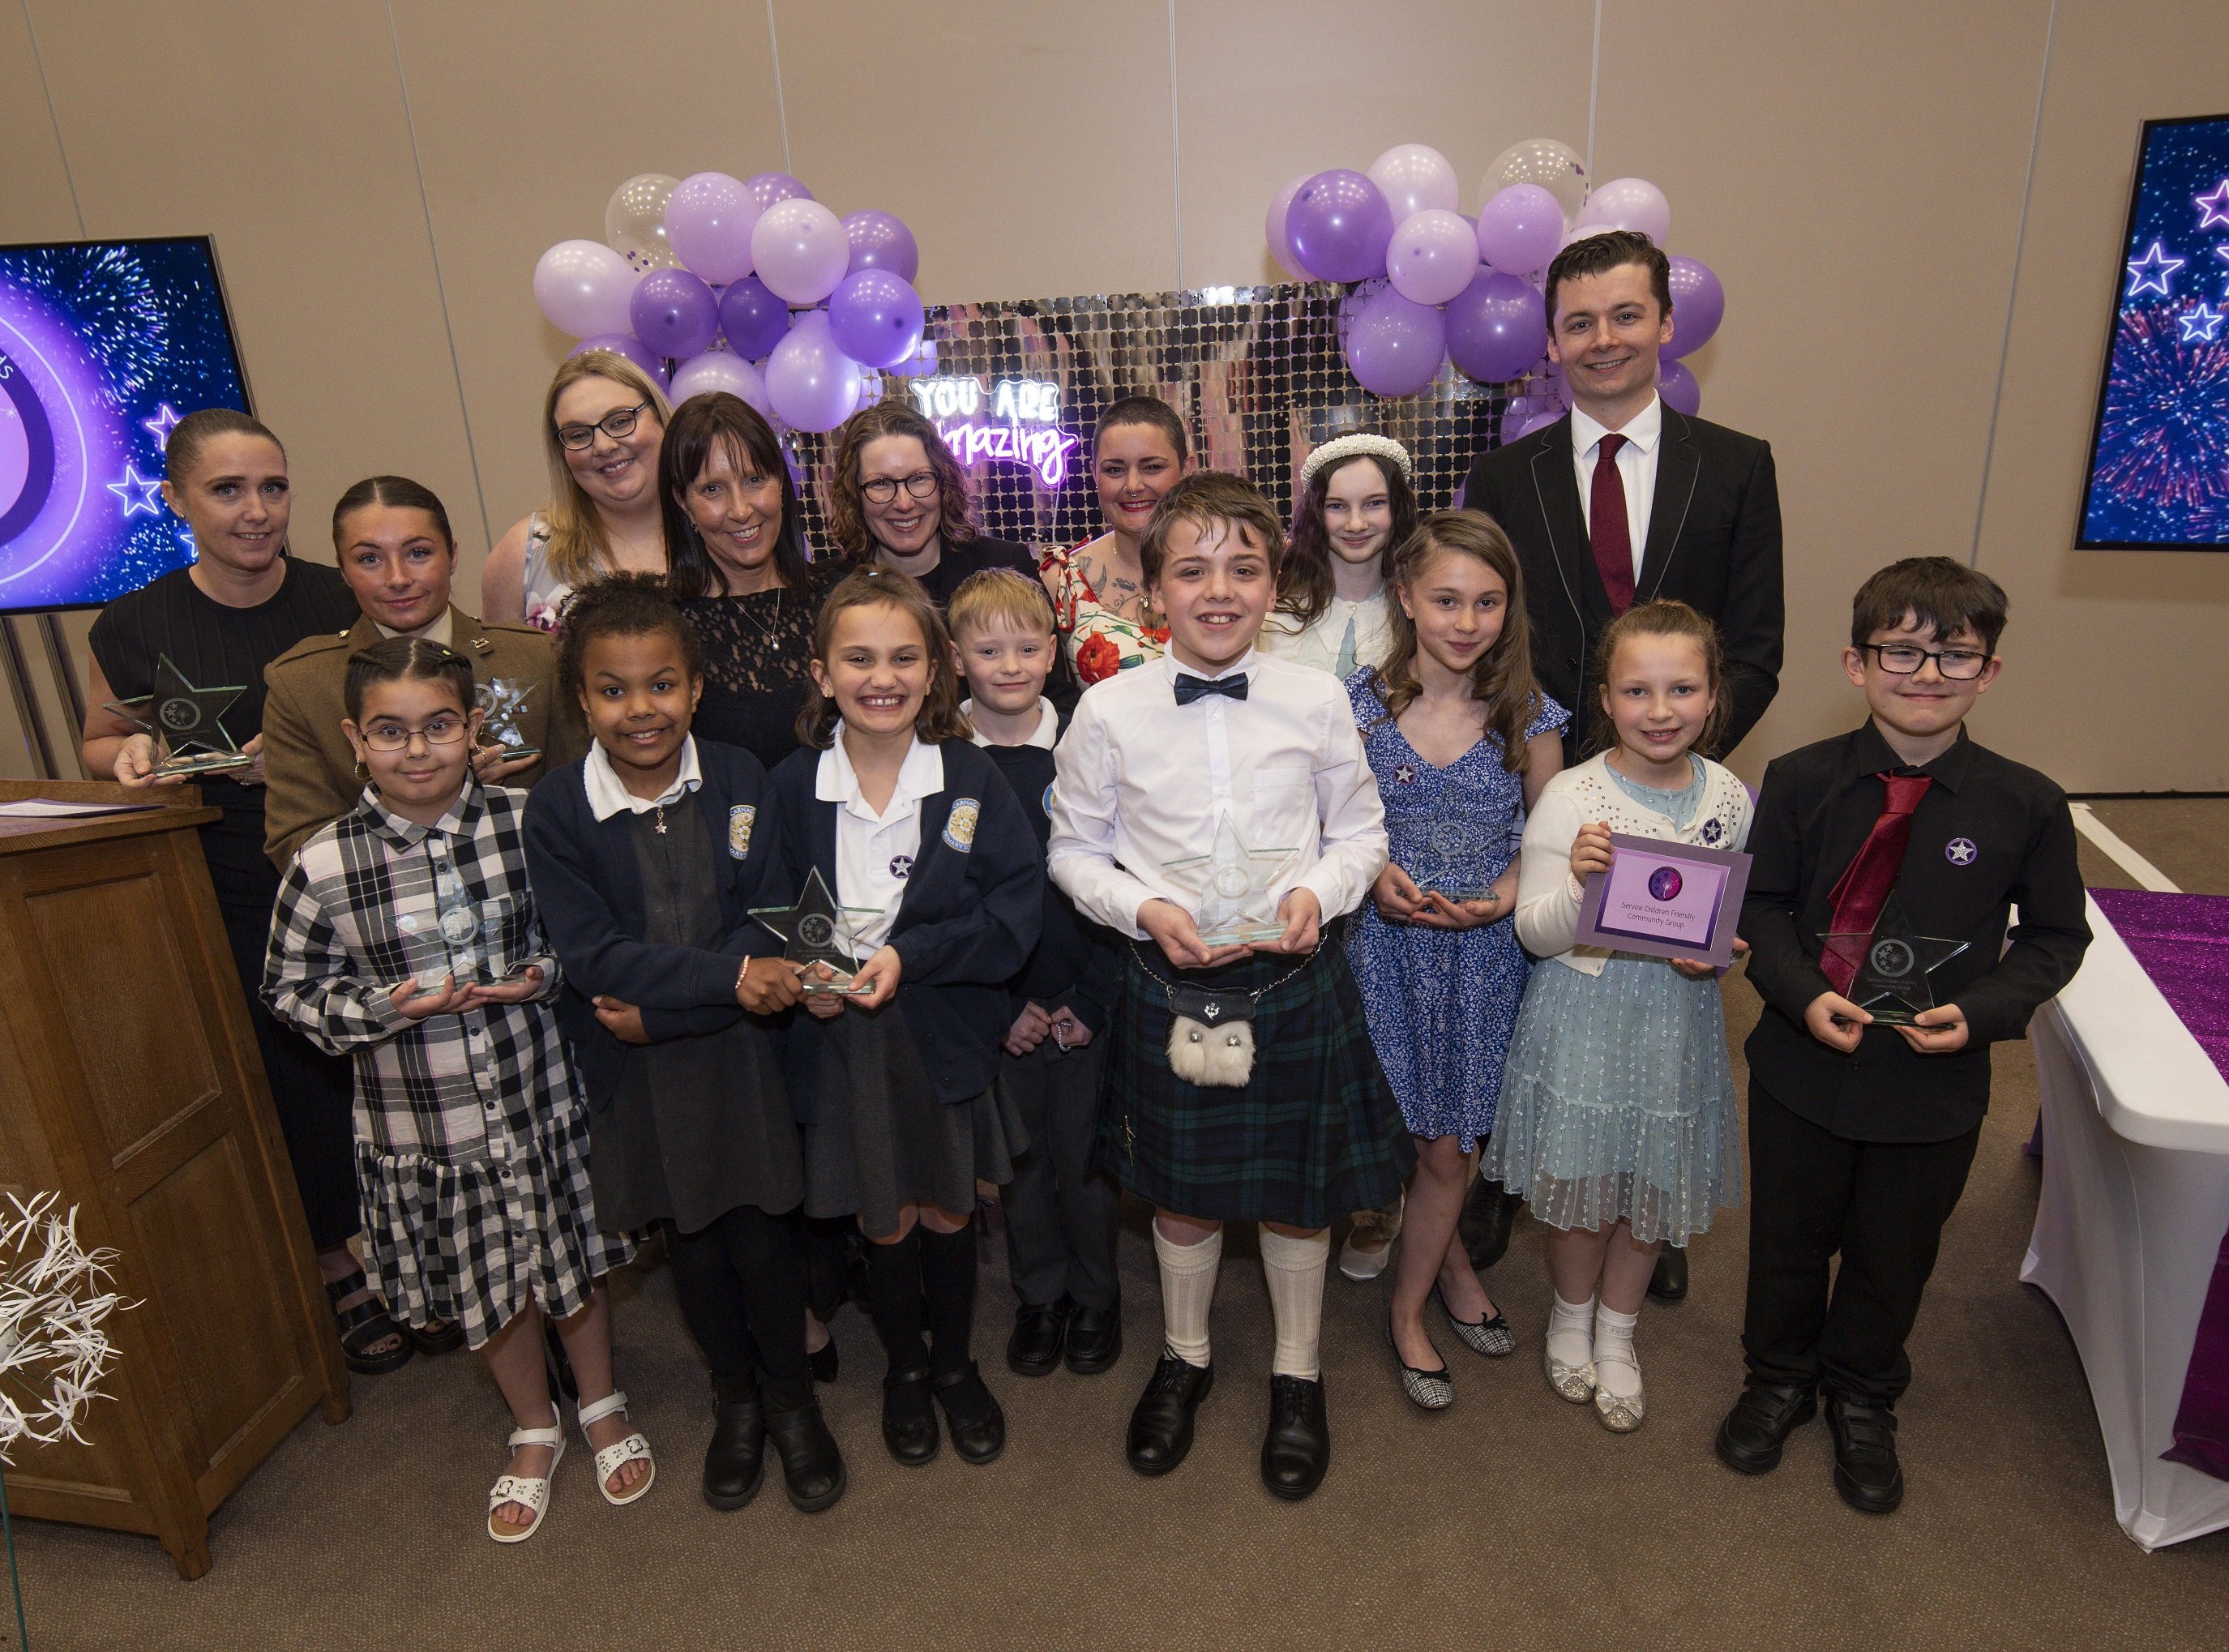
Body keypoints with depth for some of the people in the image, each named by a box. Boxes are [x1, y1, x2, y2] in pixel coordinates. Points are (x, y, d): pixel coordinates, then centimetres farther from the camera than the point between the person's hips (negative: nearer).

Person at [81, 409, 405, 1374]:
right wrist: (136, 753, -8)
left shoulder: (339, 601, -3)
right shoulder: (132, 628, -1)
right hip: (235, 894, 0)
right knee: (297, 1077, 8)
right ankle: (336, 1268, 31)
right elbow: (97, 745, 14)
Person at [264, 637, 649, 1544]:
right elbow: (291, 989, -1)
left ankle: (603, 1408, 47)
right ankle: (534, 1431, 47)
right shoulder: (323, 867, -13)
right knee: (491, 1296, 20)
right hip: (419, 1130, 1)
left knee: (578, 1267, 19)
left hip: (544, 1103, 0)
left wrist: (544, 974, -18)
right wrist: (386, 1007, -18)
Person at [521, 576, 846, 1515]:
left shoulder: (738, 780, -8)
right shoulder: (556, 811, -11)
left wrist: (662, 1007, -19)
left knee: (763, 1236, 9)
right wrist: (730, 974, -27)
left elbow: (768, 924, -9)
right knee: (689, 1241, 17)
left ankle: (792, 1398, 36)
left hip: (740, 1054, 0)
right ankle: (734, 1398, 43)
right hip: (636, 1075, 0)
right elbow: (591, 955, -17)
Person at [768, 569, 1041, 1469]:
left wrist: (909, 954, -23)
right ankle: (904, 1368, 45)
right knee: (883, 1222, 16)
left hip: (945, 1035, 0)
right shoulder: (791, 785, -7)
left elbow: (1015, 914, -13)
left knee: (947, 1212, 17)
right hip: (839, 1037, 1)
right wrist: (801, 974, -16)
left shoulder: (970, 778, -11)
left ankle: (956, 1364, 45)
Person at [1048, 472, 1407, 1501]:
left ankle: (1298, 1376, 41)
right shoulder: (1109, 711, -8)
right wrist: (1146, 908, -15)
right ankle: (1184, 1357, 45)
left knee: (1298, 1187, 16)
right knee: (1182, 1191, 17)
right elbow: (1075, 849, 1)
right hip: (1169, 984, 0)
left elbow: (1361, 831, 5)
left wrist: (1318, 892, -14)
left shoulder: (1316, 700, -5)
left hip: (1296, 981, 1)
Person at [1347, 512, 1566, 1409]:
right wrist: (1373, 875, -17)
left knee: (1448, 1145, 9)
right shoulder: (1358, 705, -6)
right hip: (1386, 944, -1)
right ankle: (1452, 1263, 39)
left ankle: (1408, 1311, 32)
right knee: (1415, 1133, 10)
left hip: (1484, 953, 1)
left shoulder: (1529, 717, -3)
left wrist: (1505, 892, -12)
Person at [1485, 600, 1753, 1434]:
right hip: (1584, 1014, -3)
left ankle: (1617, 1332, 42)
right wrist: (1579, 883, -34)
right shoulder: (1570, 797, -16)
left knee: (1654, 1186, 17)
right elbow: (1536, 934, -14)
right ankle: (1572, 1313, 42)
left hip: (1678, 1014, 3)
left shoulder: (1729, 798, -4)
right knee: (1585, 1187, 11)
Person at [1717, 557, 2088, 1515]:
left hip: (1935, 1085, 0)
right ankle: (1779, 1380, 46)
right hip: (1801, 1067, 0)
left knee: (1894, 1256, 20)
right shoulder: (1800, 782, -12)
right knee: (1788, 1240, 19)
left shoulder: (2025, 805, -12)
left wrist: (1981, 1010, -16)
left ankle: (1862, 1401, 48)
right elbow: (1761, 906, -3)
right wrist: (1802, 995, -19)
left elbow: (2056, 935, -1)